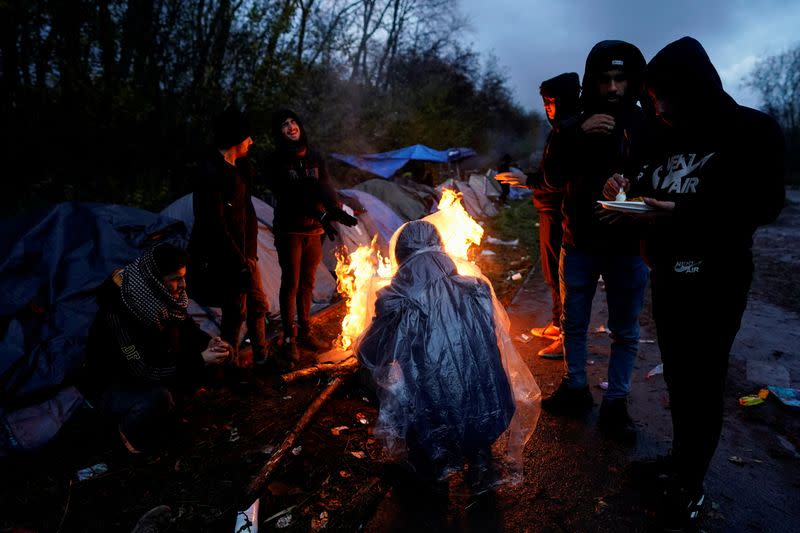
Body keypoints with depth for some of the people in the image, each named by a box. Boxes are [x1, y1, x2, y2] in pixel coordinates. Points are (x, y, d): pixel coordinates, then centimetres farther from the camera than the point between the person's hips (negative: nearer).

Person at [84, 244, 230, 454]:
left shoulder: (161, 296, -12)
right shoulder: (119, 312, -33)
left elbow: (186, 327, 5)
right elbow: (144, 371, -32)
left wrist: (208, 342, -15)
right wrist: (200, 360, -31)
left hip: (154, 368, 7)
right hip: (111, 385, -7)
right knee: (157, 399, -36)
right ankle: (128, 429, -3)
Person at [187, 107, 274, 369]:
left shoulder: (240, 168, 8)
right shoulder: (212, 172, -20)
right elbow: (215, 225, -21)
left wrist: (250, 254, 8)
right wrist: (240, 261, -16)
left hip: (243, 252, 9)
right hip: (223, 257, -9)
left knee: (258, 304, 16)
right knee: (236, 311, 2)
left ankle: (261, 356, 33)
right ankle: (231, 363, 23)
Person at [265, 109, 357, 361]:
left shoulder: (314, 157, 7)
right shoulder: (277, 161, -8)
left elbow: (325, 188, -4)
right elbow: (290, 197, -18)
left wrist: (335, 209, -26)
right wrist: (320, 215, -30)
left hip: (314, 230, 5)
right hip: (289, 230, -4)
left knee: (307, 283, 14)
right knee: (291, 284, -2)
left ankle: (305, 331, 27)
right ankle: (289, 338, 10)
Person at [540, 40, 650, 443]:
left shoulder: (646, 124, -2)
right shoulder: (576, 124, 3)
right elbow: (553, 177, -7)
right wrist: (579, 136, -20)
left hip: (627, 246, -1)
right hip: (579, 242, 2)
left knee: (625, 331, 6)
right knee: (574, 321, 13)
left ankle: (615, 404, 21)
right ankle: (575, 388, 31)